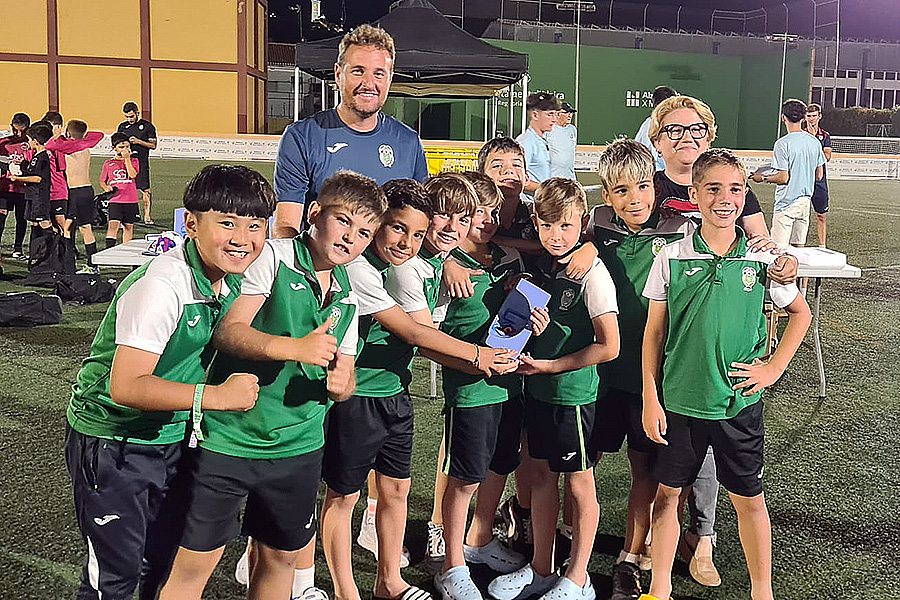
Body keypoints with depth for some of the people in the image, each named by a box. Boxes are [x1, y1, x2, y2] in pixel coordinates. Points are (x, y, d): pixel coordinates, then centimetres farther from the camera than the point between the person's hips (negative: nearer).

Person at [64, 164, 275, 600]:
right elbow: (125, 386, -31)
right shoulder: (160, 286, -28)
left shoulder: (231, 278, -3)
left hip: (172, 438, 8)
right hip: (112, 444, -7)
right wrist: (217, 396, -32)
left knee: (174, 556, 19)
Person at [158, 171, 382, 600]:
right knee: (196, 562, 2)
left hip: (297, 447, 6)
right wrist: (295, 347, -29)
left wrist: (339, 385, -10)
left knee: (280, 556, 17)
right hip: (228, 438, -5)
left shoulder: (347, 299, 9)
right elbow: (228, 333, -18)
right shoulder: (272, 257, -9)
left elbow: (345, 377, 13)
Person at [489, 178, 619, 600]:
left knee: (579, 484, 7)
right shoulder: (537, 262, 3)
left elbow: (608, 346, -19)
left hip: (573, 393, -7)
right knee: (542, 476, 16)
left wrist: (548, 365, -16)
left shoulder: (591, 272, -18)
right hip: (537, 388, 7)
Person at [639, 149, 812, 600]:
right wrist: (650, 399, -3)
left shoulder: (762, 259, -4)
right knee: (668, 493, 9)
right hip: (679, 398, 0)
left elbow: (800, 313, 11)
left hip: (739, 401, 0)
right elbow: (653, 331, -1)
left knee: (748, 498, 11)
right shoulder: (672, 257, -6)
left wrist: (774, 367, 1)